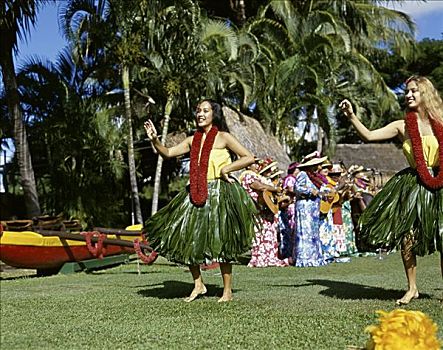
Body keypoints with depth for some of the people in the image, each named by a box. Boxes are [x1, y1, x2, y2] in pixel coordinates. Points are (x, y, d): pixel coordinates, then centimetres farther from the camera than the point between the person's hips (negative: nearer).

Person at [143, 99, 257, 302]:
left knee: (220, 242, -3)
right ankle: (198, 285, 17)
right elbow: (168, 153, 13)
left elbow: (249, 158, -3)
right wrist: (154, 140, -3)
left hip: (219, 194, -6)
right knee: (186, 238, 2)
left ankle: (227, 291, 8)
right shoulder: (193, 140, 13)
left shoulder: (223, 137, -1)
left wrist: (226, 168, -11)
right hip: (195, 194, 6)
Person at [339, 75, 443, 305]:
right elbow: (368, 136, -3)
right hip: (412, 186, 1)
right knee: (407, 238, 0)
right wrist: (351, 116, -11)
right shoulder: (402, 126, 4)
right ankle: (412, 288, 18)